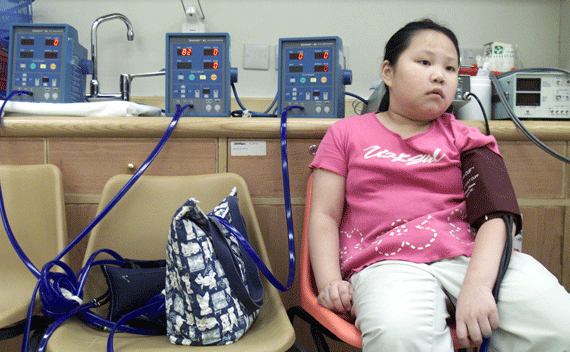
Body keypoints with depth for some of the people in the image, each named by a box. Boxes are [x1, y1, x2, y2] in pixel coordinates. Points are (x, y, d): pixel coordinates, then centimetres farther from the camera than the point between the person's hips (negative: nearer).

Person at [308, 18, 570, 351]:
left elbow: (495, 213, 2)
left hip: (470, 255, 4)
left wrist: (478, 283, -18)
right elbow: (325, 215, 9)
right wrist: (329, 282, -8)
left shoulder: (464, 138, 18)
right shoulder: (346, 133, 16)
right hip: (388, 263, -3)